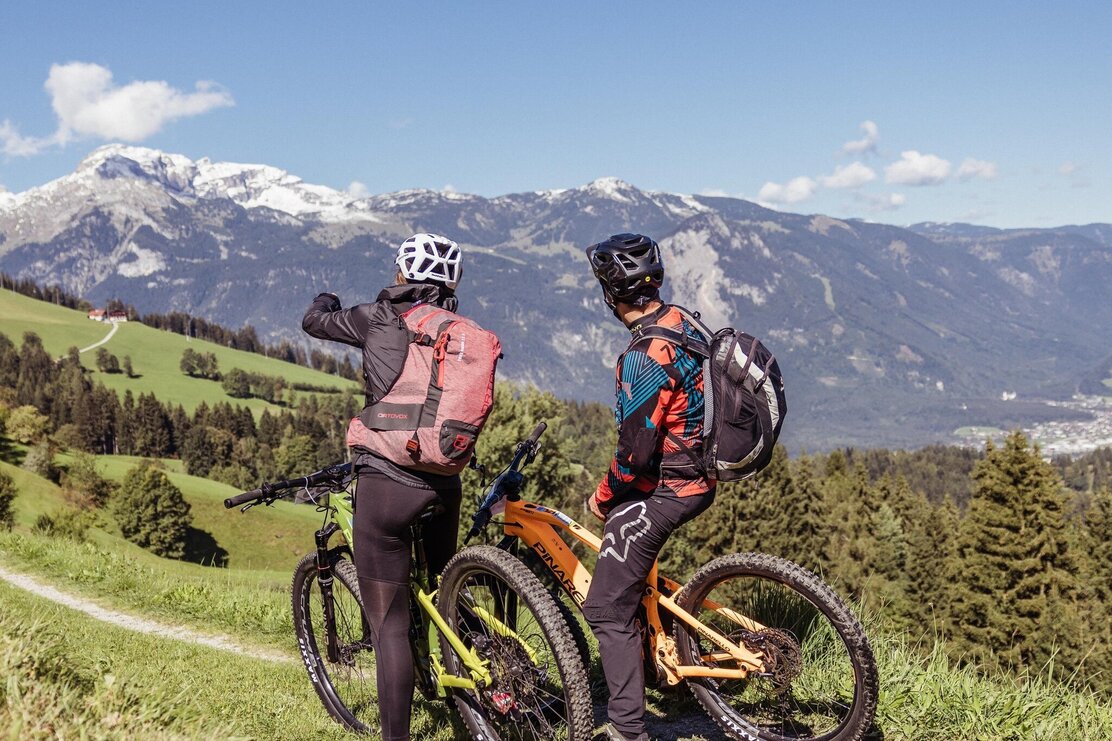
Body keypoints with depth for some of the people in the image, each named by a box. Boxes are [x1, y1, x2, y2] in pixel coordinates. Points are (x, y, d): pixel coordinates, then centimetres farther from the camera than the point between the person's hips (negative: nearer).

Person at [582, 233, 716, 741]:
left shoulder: (643, 360, -26)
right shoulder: (683, 323, 3)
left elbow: (636, 454, -25)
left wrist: (603, 497, -6)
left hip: (661, 491, -10)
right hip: (697, 476, 10)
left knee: (607, 609, -2)